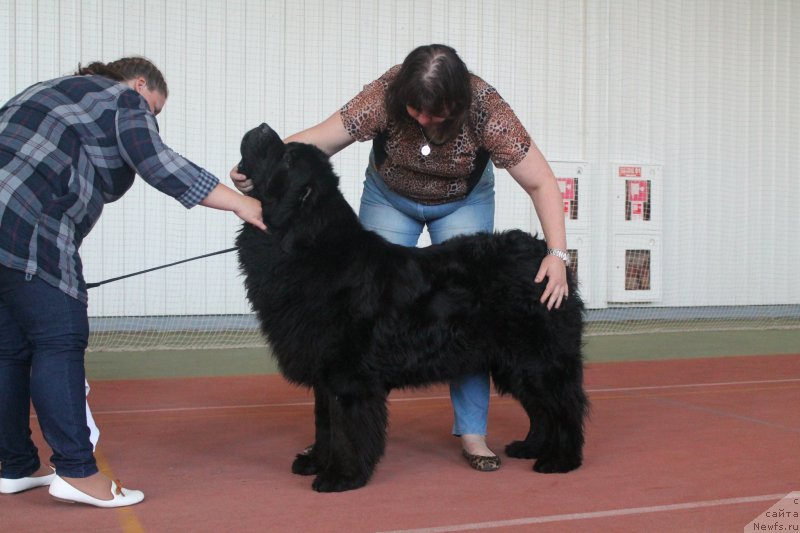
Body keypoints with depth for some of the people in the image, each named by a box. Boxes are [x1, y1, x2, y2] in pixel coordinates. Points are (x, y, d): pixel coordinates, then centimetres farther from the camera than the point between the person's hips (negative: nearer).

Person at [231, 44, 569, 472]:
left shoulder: (486, 111, -32)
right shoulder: (386, 96, -32)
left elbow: (541, 183, -27)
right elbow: (318, 139, -34)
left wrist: (558, 255, -35)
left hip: (463, 203, -1)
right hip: (389, 197, 1)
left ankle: (472, 434, 2)